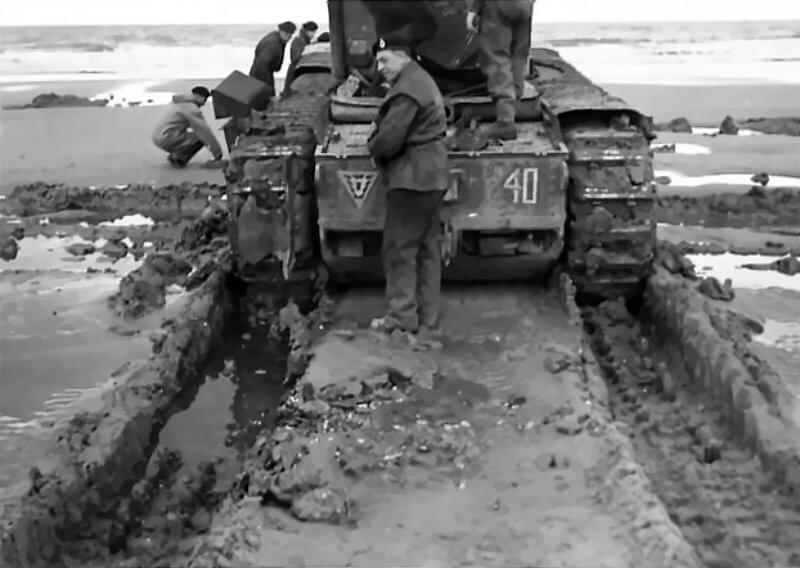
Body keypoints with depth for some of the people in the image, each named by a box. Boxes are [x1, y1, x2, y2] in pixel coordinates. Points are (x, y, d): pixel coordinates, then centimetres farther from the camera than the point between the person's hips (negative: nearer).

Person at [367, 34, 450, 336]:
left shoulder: (406, 90, -15)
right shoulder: (423, 80, 19)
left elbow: (389, 140, -21)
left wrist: (373, 147, 0)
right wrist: (378, 142, 5)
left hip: (412, 177, -10)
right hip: (432, 175, 10)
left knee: (400, 248, -3)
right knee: (427, 248, 11)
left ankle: (402, 316, 0)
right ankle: (427, 316, 17)